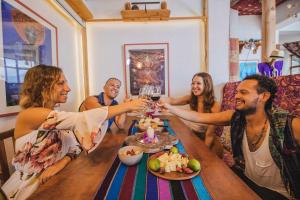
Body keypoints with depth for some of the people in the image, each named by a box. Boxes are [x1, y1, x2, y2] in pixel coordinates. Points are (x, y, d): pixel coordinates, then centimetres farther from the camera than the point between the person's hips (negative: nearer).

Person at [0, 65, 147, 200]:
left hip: (51, 182, 6)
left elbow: (75, 145, -2)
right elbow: (81, 119, -34)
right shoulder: (28, 115, -23)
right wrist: (128, 106, -32)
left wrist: (62, 163, -23)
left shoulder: (55, 116, 1)